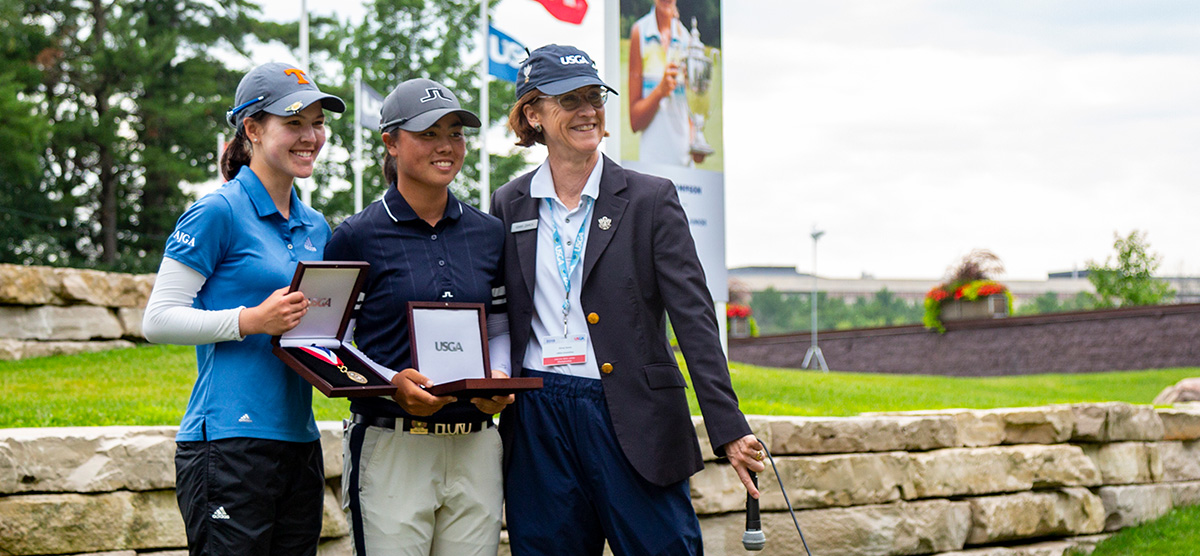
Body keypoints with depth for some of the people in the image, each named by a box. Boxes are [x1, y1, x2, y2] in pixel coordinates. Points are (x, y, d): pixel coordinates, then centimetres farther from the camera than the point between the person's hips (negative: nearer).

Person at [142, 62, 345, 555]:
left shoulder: (315, 227, 17)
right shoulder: (218, 212, -6)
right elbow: (158, 320, -9)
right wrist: (251, 320, -20)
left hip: (299, 440, 8)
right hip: (230, 442, -8)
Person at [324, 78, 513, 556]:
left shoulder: (488, 233, 11)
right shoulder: (358, 238, -2)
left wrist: (499, 380, -1)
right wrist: (392, 383, -16)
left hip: (475, 448, 4)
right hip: (392, 448, -4)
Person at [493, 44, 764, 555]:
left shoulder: (651, 199, 0)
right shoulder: (509, 205, 10)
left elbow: (694, 318, -6)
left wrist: (729, 431, -13)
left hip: (633, 421, -3)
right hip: (537, 421, 3)